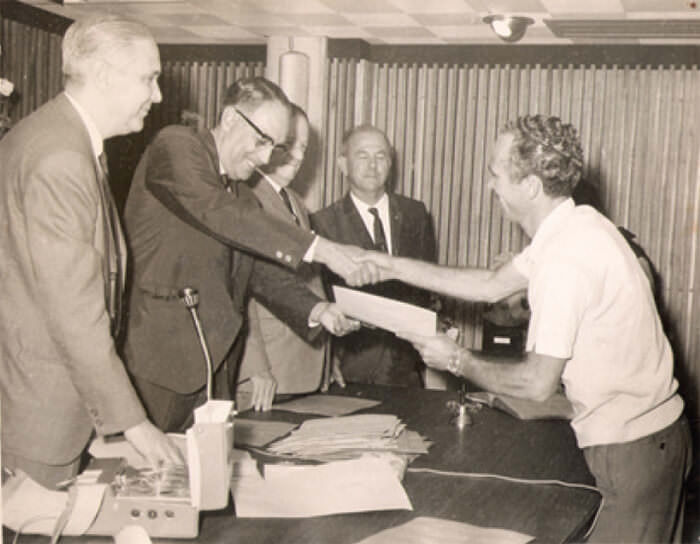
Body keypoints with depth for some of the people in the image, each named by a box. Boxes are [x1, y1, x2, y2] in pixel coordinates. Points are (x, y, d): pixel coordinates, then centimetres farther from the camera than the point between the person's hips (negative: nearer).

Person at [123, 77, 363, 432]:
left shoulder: (242, 195, 20)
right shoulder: (175, 147, -5)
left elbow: (263, 272, 17)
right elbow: (215, 212, -21)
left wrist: (315, 309, -3)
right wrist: (319, 249, -23)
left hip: (215, 365, 7)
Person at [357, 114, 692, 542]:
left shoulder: (566, 257, -26)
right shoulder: (570, 229, 4)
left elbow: (537, 383, -22)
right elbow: (491, 285, 14)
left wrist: (457, 360, -6)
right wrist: (395, 267, 12)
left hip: (632, 451, -10)